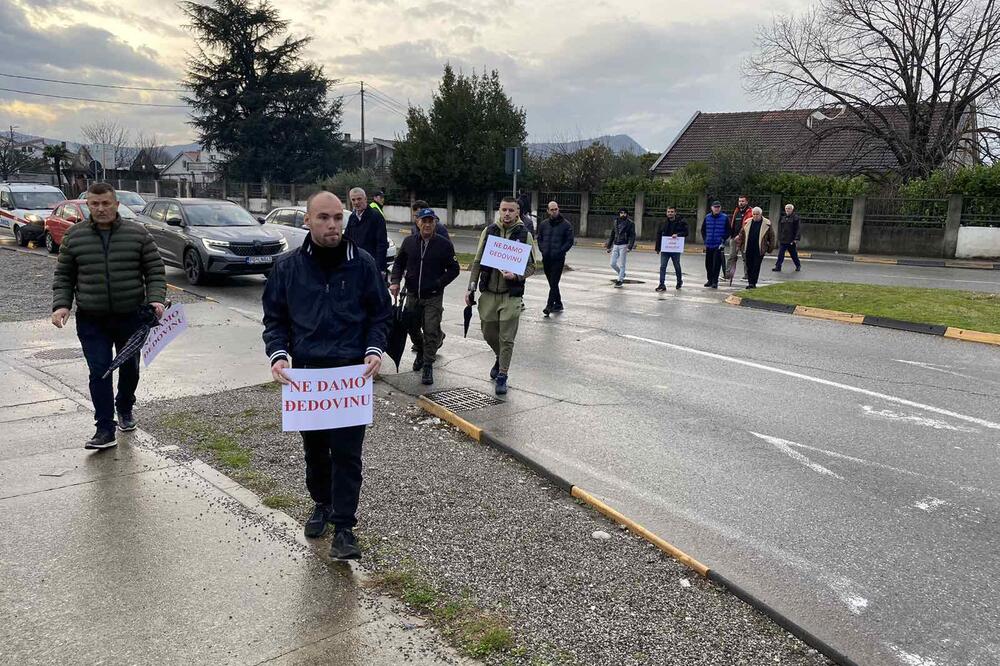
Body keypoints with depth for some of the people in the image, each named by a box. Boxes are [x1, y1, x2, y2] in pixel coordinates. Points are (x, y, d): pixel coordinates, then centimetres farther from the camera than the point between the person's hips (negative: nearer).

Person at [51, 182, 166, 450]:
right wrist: (61, 305, -7)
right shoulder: (74, 236, 2)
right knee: (99, 372, -5)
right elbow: (63, 276, 8)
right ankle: (105, 430, -1)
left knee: (129, 367, 14)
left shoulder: (137, 233, -1)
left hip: (131, 317, 0)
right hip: (91, 320, 0)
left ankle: (125, 410, 39)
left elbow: (155, 270, 0)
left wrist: (156, 299, -15)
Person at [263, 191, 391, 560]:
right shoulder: (288, 266, 1)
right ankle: (322, 503, 38)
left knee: (347, 452, -3)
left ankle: (344, 526, 6)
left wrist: (374, 350, -12)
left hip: (352, 373, -2)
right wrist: (278, 354, -10)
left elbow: (380, 314, 4)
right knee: (314, 446, 16)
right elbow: (274, 318, 7)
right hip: (305, 372, 2)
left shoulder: (363, 263, -2)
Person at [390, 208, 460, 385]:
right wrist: (395, 281, -1)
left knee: (431, 331, -7)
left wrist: (438, 284, -13)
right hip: (412, 295, 4)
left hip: (433, 297, -4)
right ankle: (421, 352, 43)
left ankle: (428, 366, 4)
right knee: (412, 328, 15)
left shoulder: (444, 244, -7)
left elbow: (454, 269, -2)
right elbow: (398, 263, 14)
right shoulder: (409, 242, 3)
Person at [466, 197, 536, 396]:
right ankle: (500, 359, 42)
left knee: (506, 339, -1)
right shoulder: (489, 231, 4)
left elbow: (531, 266, 0)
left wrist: (516, 276, -20)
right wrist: (471, 288, 4)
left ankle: (502, 376, 13)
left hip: (511, 295, -3)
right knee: (489, 334, 14)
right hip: (488, 293, 3)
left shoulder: (524, 235, -3)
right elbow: (477, 262, 9)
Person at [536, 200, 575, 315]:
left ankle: (549, 305, -11)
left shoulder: (566, 224, -1)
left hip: (558, 259, -5)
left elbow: (570, 241, -2)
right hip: (546, 258, 5)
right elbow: (539, 239, 18)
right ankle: (558, 304, 22)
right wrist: (542, 250, 2)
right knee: (552, 283, 11)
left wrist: (559, 252, -11)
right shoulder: (543, 224, 10)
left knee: (554, 283, -10)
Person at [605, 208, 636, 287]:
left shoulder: (630, 223, -3)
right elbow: (612, 235, 17)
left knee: (621, 265, -3)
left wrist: (630, 247, -19)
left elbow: (632, 236, -8)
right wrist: (609, 246, 13)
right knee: (613, 264, 3)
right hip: (615, 245, 5)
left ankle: (620, 280, 5)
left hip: (624, 246, -5)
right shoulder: (616, 222, 11)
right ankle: (621, 274, 27)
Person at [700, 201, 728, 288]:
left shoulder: (725, 218, -1)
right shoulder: (707, 217, 7)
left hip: (718, 245, -4)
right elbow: (703, 230, 17)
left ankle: (715, 281, -3)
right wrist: (705, 240, 8)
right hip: (708, 245, 4)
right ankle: (710, 280, 21)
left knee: (716, 264, -8)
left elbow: (728, 231, 3)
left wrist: (723, 240, -6)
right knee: (708, 263, 8)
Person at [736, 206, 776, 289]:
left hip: (759, 250, -3)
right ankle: (750, 282, 17)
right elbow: (741, 234, 14)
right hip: (748, 249, 3)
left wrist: (769, 249, 1)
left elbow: (771, 236, 4)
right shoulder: (747, 222, 7)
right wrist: (739, 245, 8)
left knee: (756, 267, -4)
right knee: (749, 267, 7)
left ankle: (753, 283, -2)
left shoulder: (766, 224, -1)